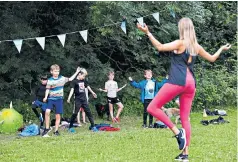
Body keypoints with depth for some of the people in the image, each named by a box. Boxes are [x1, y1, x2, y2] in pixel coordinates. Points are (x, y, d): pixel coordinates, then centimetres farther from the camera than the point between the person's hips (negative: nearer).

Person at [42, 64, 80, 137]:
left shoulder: (62, 78, 4)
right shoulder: (50, 80, -1)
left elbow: (70, 79, 16)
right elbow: (47, 89, -1)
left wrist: (76, 72, 13)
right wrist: (45, 97, -16)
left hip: (59, 99, 2)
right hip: (51, 99, -2)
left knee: (58, 115, 2)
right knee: (47, 112, -21)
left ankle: (56, 131, 13)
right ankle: (47, 128, -6)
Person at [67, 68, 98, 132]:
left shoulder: (83, 81, 10)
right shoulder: (74, 81, -9)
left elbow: (88, 87, 25)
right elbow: (72, 89, -17)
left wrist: (93, 93, 38)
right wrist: (69, 98, -29)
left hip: (84, 99, 6)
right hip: (78, 100, -6)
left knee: (88, 112, 6)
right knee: (75, 113, -5)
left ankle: (93, 126, 11)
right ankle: (70, 127, 6)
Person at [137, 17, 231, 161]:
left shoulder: (180, 43, -3)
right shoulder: (197, 47, 15)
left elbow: (160, 47, -14)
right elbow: (212, 58, 27)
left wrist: (148, 33, -10)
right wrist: (222, 49, 45)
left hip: (177, 81, -7)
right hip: (190, 82, 7)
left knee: (153, 108, -3)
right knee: (185, 118, 11)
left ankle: (177, 132, -11)